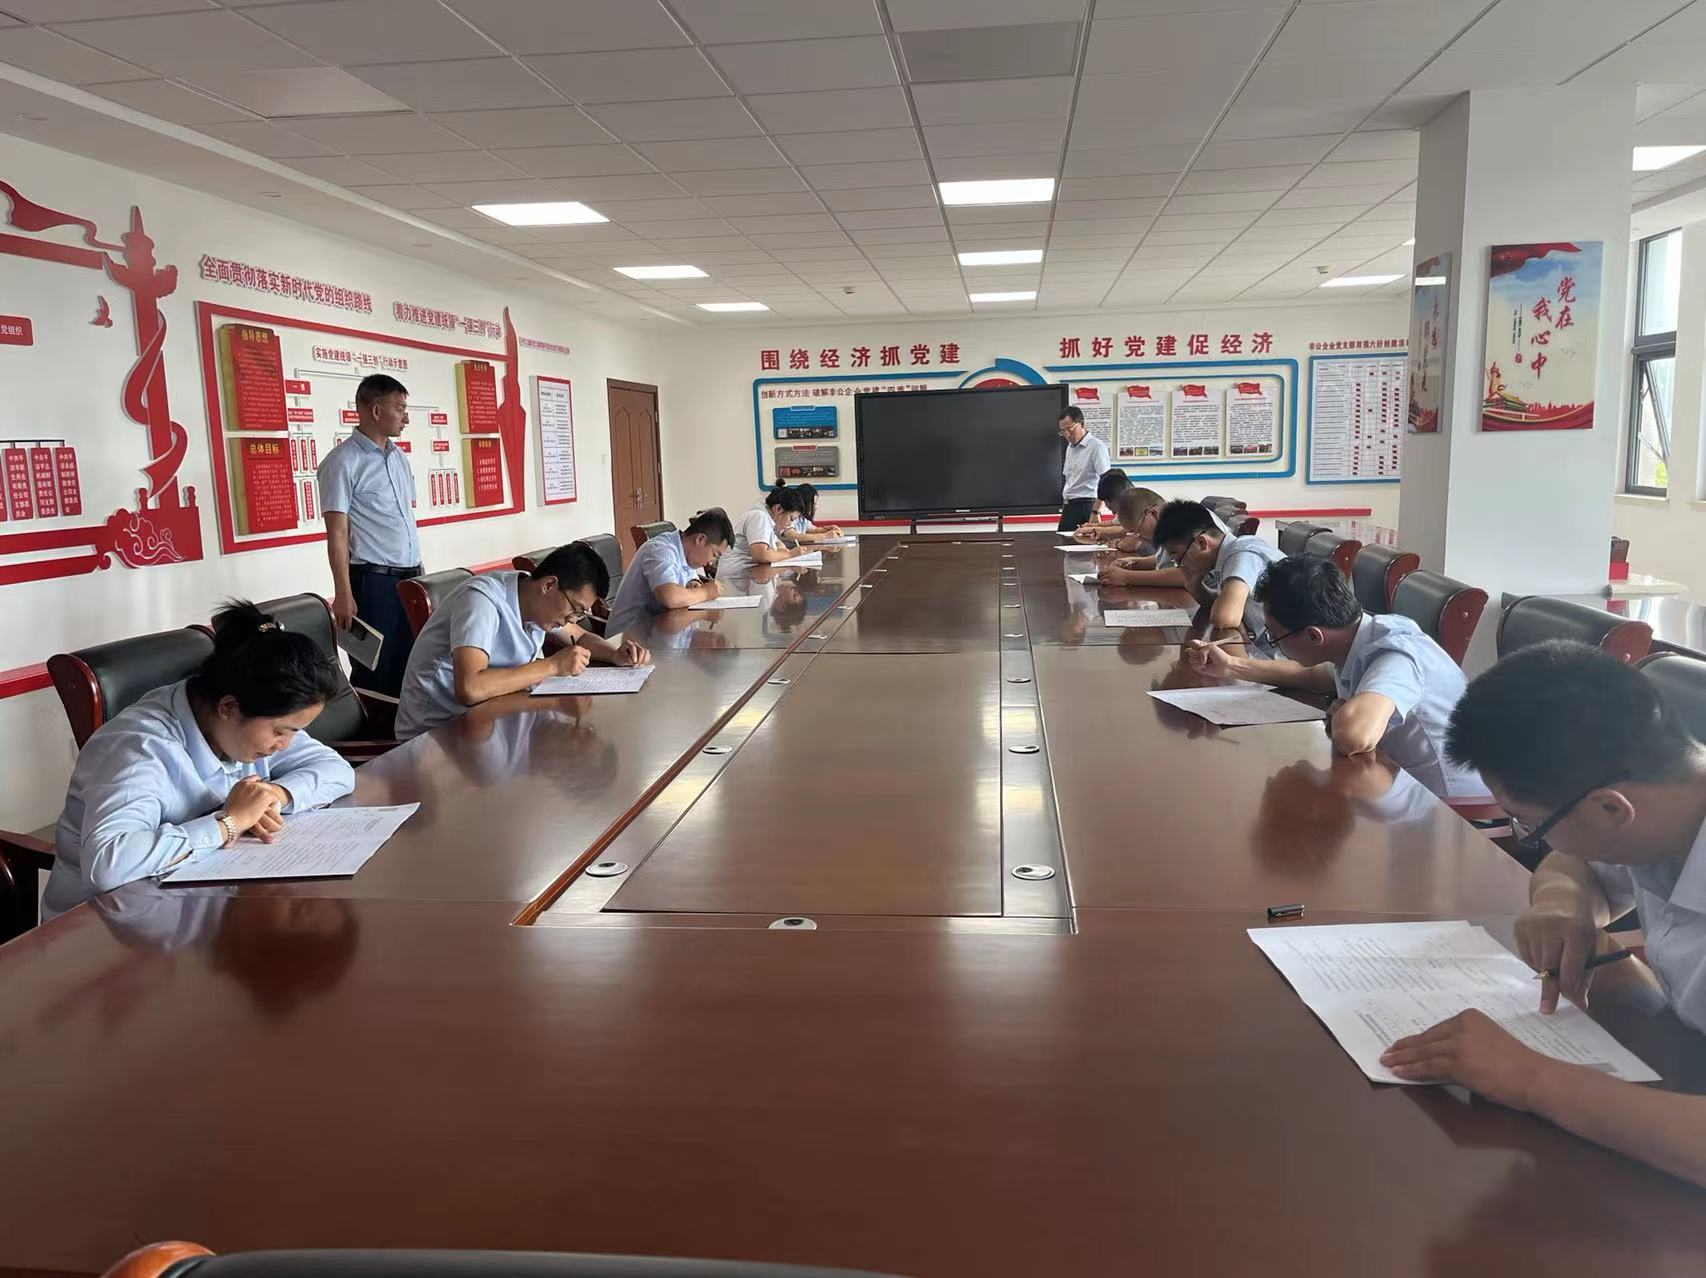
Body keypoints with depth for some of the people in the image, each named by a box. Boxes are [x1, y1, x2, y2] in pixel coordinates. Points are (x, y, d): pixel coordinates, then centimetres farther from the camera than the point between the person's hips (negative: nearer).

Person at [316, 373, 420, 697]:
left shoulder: (400, 457, 13)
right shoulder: (343, 462, -9)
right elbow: (337, 532, -12)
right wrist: (343, 593, -16)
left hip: (410, 576, 7)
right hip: (373, 580, -7)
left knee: (408, 668, 10)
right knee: (375, 673, 0)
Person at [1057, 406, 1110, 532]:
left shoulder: (1096, 446, -10)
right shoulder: (1070, 448, 17)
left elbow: (1105, 482, -16)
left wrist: (1095, 512, -20)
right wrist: (1065, 509, 16)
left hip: (1084, 507, -8)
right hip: (1068, 508, 8)